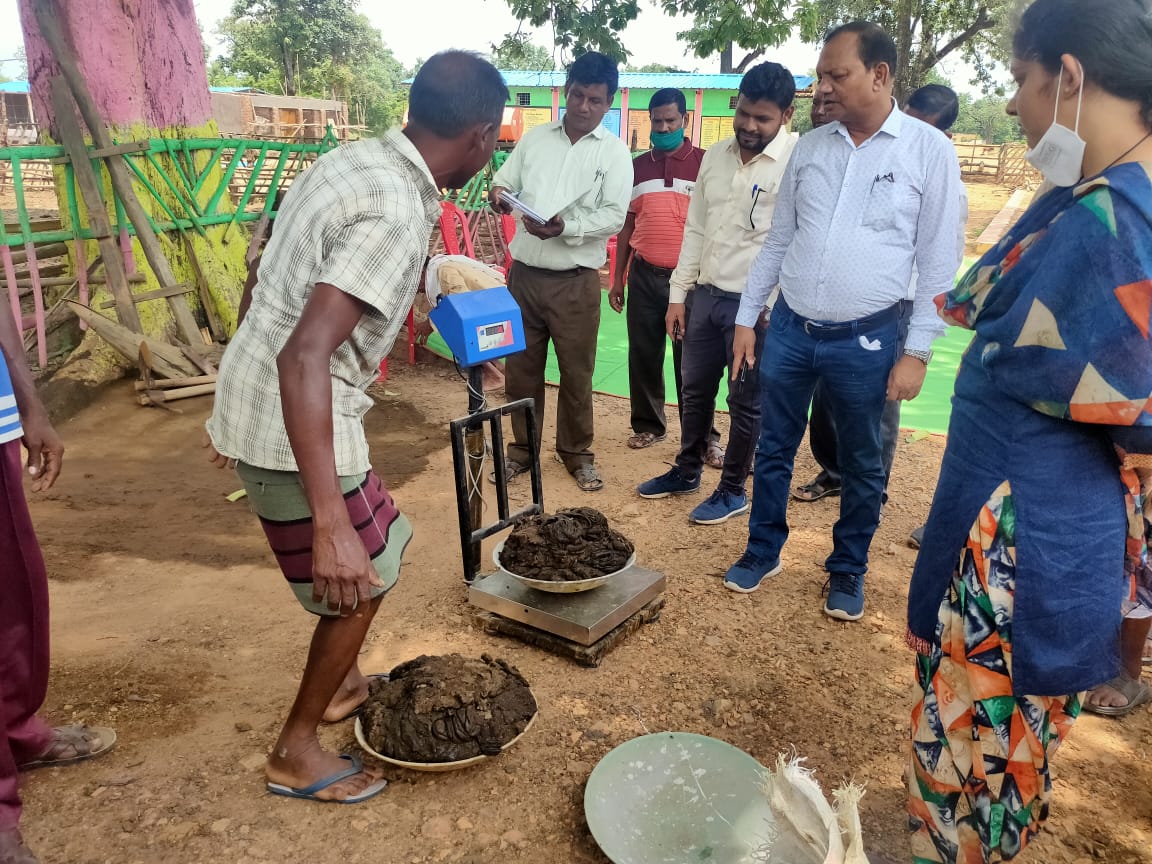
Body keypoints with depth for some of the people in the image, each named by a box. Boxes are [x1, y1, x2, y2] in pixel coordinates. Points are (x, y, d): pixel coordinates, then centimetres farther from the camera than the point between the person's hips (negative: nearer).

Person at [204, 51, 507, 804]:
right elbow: (304, 356, -34)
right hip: (292, 425, -9)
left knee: (380, 545, 24)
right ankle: (297, 753, 27)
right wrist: (329, 524, -36)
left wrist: (238, 414, 26)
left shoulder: (355, 159, 6)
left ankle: (344, 682, 44)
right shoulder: (397, 214, -24)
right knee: (360, 580, 9)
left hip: (257, 398, 9)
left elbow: (284, 294, 15)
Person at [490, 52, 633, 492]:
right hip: (524, 273, 3)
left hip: (575, 281, -3)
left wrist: (565, 227, -24)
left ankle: (577, 451, 23)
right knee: (520, 367, 10)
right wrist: (499, 192, -14)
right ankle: (522, 447, 26)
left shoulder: (614, 151, 0)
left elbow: (614, 216, -9)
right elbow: (504, 180, 11)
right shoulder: (534, 138, 10)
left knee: (576, 371, 6)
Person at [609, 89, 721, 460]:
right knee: (643, 355, 8)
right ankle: (647, 424, 24)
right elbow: (627, 225, 14)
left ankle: (703, 435, 10)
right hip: (644, 276, 3)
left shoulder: (705, 163, 0)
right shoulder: (637, 167, 10)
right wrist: (617, 277, 10)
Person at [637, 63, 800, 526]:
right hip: (705, 294, 6)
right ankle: (686, 471, 36)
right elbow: (695, 229, 12)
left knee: (746, 402, 7)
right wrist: (678, 294, 10)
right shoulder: (715, 155, 8)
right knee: (696, 391, 17)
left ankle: (733, 490, 24)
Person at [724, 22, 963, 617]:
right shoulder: (808, 148, 5)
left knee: (861, 465, 11)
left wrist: (917, 351, -8)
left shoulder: (930, 151, -5)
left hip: (866, 340, -3)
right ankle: (763, 551, 32)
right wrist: (747, 317, 8)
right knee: (774, 450, 13)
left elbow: (938, 262, -4)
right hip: (790, 329, 3)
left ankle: (848, 571, 31)